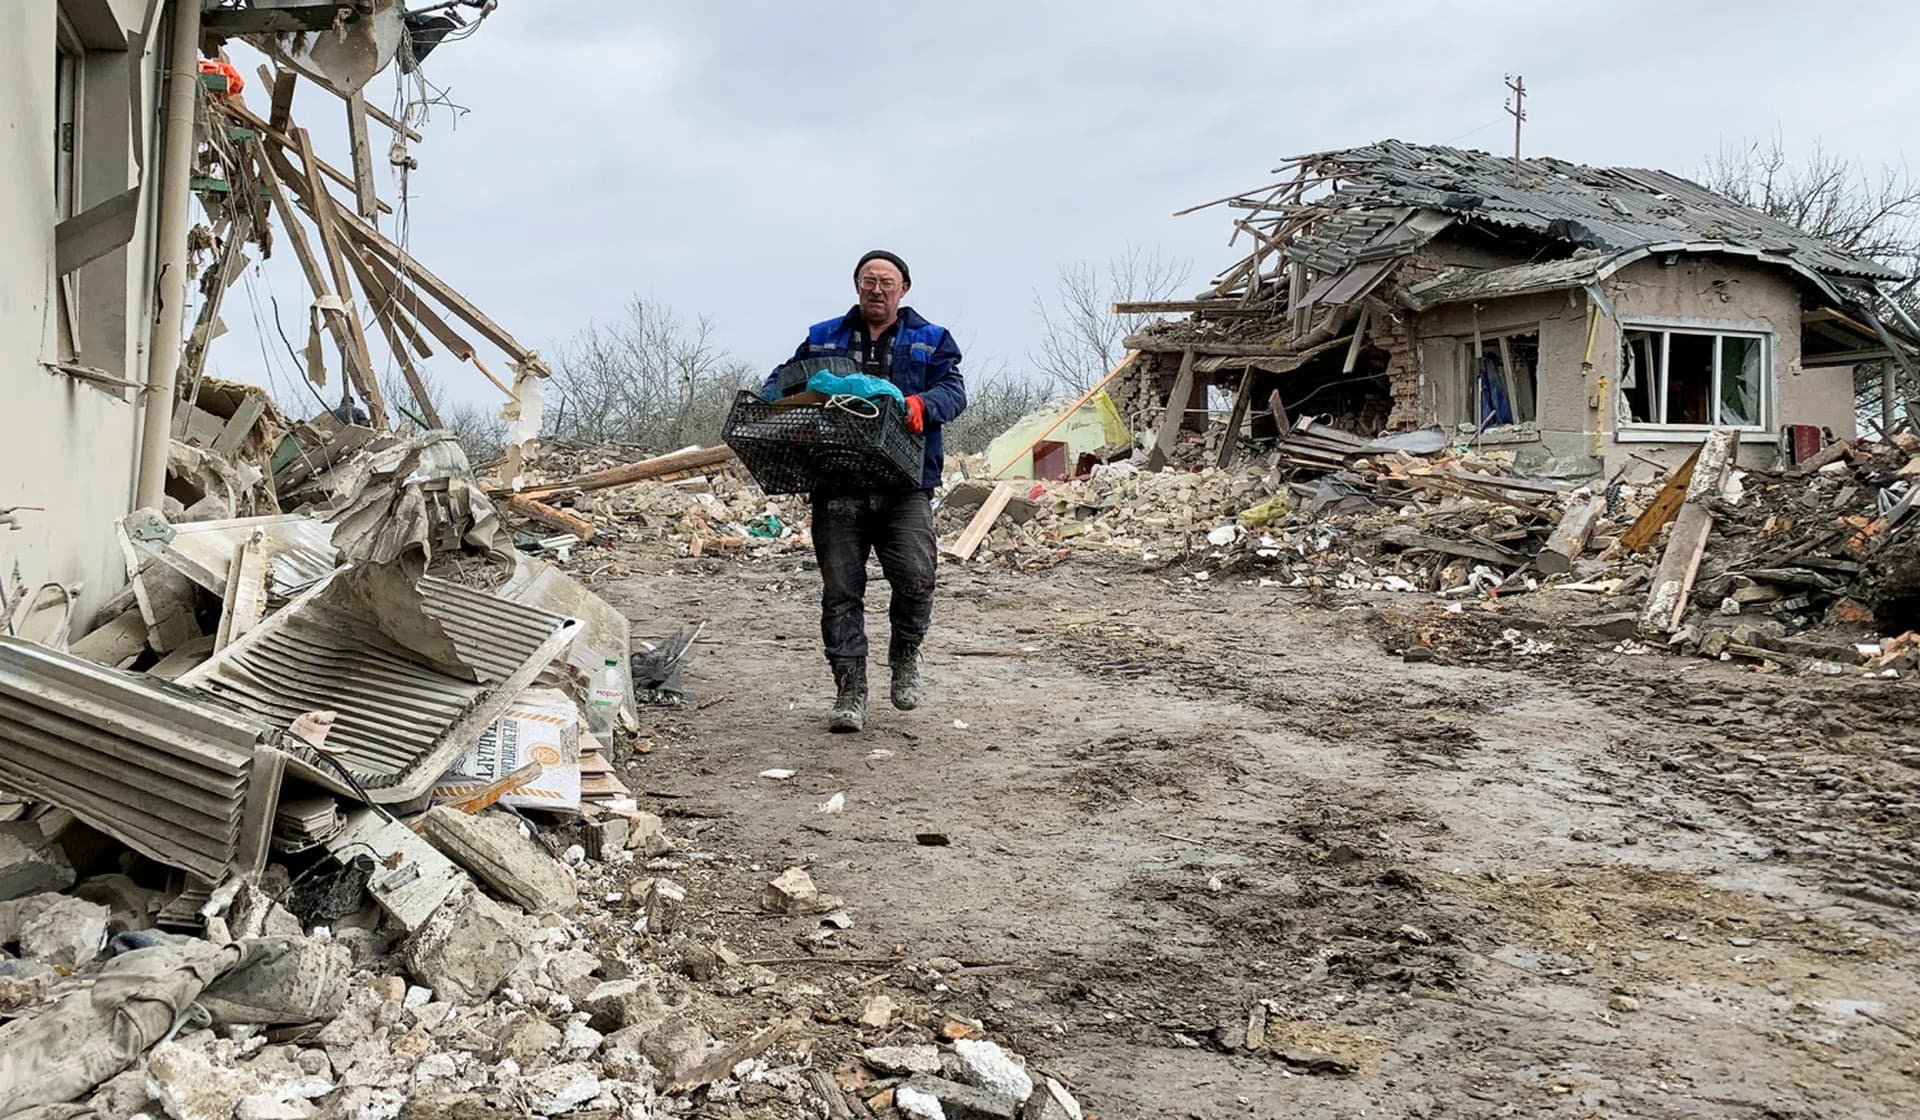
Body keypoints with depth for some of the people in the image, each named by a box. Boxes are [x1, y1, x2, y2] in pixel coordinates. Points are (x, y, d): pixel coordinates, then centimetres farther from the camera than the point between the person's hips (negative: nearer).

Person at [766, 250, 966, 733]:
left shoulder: (931, 340, 15)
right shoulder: (822, 340, 20)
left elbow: (953, 389, 1)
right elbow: (780, 384, 18)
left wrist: (922, 405, -22)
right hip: (836, 485, 2)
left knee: (915, 575, -15)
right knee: (841, 590, -1)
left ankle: (905, 655, 14)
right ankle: (849, 690, 9)